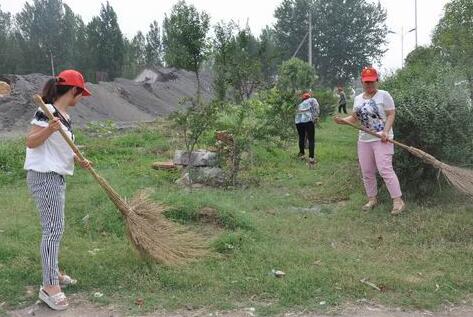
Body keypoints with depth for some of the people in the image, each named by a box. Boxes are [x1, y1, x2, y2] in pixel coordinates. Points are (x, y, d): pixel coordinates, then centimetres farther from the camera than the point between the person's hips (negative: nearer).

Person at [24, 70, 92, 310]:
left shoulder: (64, 115, 13)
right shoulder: (46, 112, -15)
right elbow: (31, 142, -17)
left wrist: (79, 160, 3)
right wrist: (49, 129, -33)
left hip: (56, 176, 10)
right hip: (44, 176, -10)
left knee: (55, 228, 17)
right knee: (53, 229, -9)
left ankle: (52, 274, 30)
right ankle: (49, 287, -3)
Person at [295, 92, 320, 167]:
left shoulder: (300, 104, 34)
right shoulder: (312, 100, 19)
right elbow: (317, 108, -1)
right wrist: (314, 119, 3)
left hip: (298, 121, 5)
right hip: (308, 120, -5)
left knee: (301, 138, 23)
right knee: (311, 140, -1)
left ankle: (302, 154, 36)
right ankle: (311, 158, -8)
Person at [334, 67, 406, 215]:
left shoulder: (383, 95, -6)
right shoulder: (358, 98, 13)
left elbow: (391, 115, -8)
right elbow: (355, 118, 18)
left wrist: (385, 131, -22)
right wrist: (342, 120, -1)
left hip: (381, 139, -7)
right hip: (364, 140, 7)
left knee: (385, 169, -15)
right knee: (367, 172, 9)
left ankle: (398, 200, -10)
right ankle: (372, 199, 22)